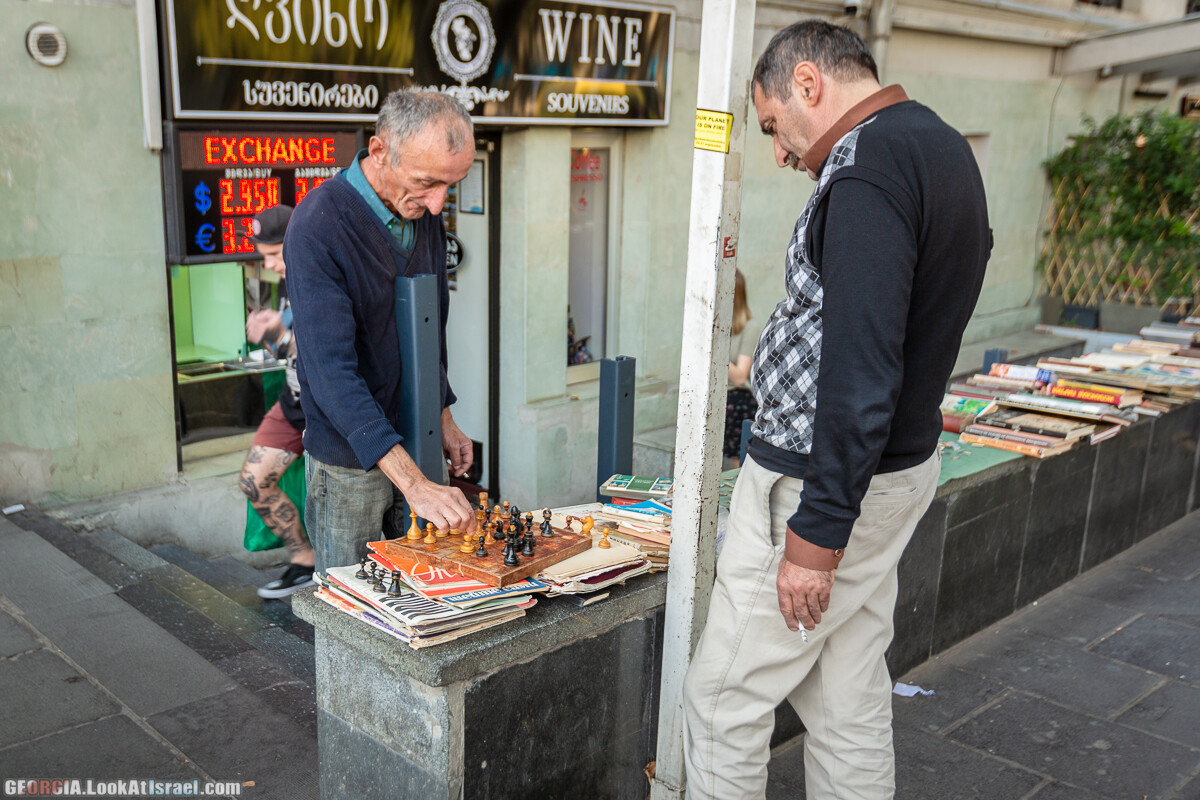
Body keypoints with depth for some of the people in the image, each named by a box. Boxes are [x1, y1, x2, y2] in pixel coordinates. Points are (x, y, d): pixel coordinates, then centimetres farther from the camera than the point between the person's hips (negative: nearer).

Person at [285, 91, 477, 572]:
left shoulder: (424, 215, 1)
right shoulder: (319, 225, -22)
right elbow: (332, 370, -29)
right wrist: (414, 484, -35)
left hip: (414, 447, 6)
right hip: (350, 462, -6)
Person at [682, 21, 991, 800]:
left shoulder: (868, 167, -20)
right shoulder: (943, 145, 12)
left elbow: (863, 375, -26)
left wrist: (816, 534, -22)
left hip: (823, 481, -10)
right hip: (901, 465, 10)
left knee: (724, 699, 5)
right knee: (851, 697, 19)